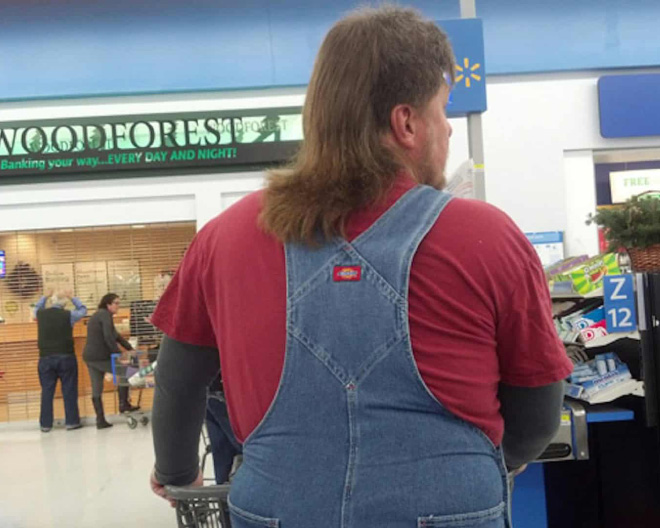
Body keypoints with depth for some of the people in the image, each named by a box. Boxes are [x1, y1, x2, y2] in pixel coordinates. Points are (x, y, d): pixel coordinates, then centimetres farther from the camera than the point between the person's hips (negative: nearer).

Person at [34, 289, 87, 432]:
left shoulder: (41, 314, 0)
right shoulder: (68, 315, -8)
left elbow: (37, 307, 26)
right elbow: (83, 310, 12)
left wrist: (45, 297, 34)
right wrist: (72, 298, 20)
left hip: (46, 358, 3)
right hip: (66, 357, -3)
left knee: (47, 391, 7)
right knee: (69, 391, 4)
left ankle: (45, 424, 10)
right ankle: (71, 421, 6)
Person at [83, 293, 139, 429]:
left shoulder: (97, 315, 20)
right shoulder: (105, 314, -10)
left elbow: (116, 335, 22)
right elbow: (109, 338, -20)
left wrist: (131, 349, 21)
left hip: (90, 357, 9)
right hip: (100, 357, -9)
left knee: (96, 390, 8)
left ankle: (100, 420, 11)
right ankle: (124, 404, 14)